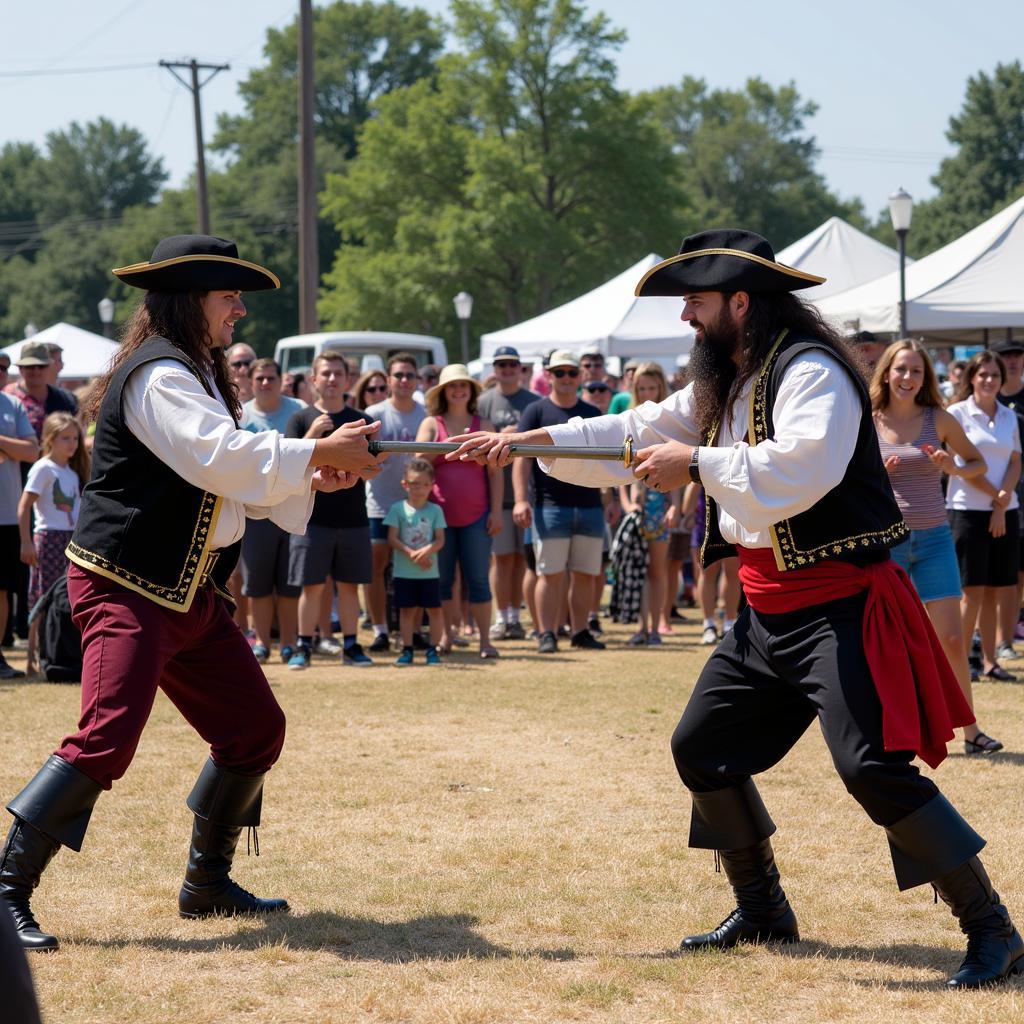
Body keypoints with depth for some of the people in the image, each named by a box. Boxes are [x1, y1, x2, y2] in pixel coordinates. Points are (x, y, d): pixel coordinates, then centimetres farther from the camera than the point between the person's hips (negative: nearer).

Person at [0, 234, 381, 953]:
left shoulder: (198, 375, 16)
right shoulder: (157, 377, -16)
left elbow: (229, 481, 16)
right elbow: (222, 458, -29)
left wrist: (314, 480, 2)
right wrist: (320, 453, -23)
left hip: (189, 592, 10)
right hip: (126, 590, -10)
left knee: (255, 729, 11)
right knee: (107, 740, -20)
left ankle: (207, 885, 24)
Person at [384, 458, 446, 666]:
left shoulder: (435, 510, 2)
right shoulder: (398, 509, -1)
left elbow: (440, 539, -1)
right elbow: (392, 539, -5)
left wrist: (427, 550, -20)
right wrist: (411, 553, -16)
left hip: (430, 572, 1)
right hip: (404, 571, -1)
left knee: (434, 609, 1)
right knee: (406, 609, 4)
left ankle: (433, 649, 9)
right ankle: (407, 650, 10)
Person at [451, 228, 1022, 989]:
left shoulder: (810, 371, -18)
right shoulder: (726, 384, 12)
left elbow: (801, 470, -34)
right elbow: (636, 435, 18)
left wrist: (698, 463, -27)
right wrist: (529, 442, 12)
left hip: (840, 605, -10)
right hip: (769, 611, 10)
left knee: (874, 767, -21)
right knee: (703, 748, 16)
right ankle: (763, 911, 30)